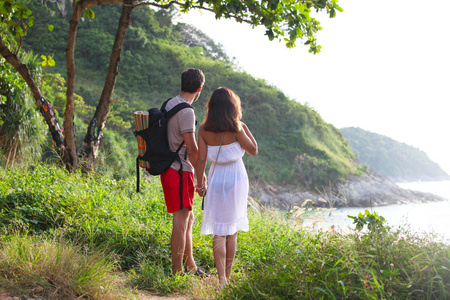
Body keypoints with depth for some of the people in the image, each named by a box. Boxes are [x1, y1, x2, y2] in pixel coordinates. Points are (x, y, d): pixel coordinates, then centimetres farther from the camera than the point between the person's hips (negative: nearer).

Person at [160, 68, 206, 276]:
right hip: (179, 171, -10)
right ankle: (177, 272, 0)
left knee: (187, 219, 17)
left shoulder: (169, 104, 12)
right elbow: (192, 149, -16)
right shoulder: (186, 112, -17)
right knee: (181, 222, -5)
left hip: (170, 170, 10)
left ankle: (190, 266, 27)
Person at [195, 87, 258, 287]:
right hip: (235, 179, -2)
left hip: (216, 180, 2)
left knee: (218, 232, 6)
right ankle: (227, 276, 18)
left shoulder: (204, 129, -5)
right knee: (232, 230, 10)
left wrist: (200, 184, 7)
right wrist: (245, 128, 1)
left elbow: (201, 159, -3)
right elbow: (253, 150, -3)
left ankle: (221, 279, -2)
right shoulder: (235, 128, -14)